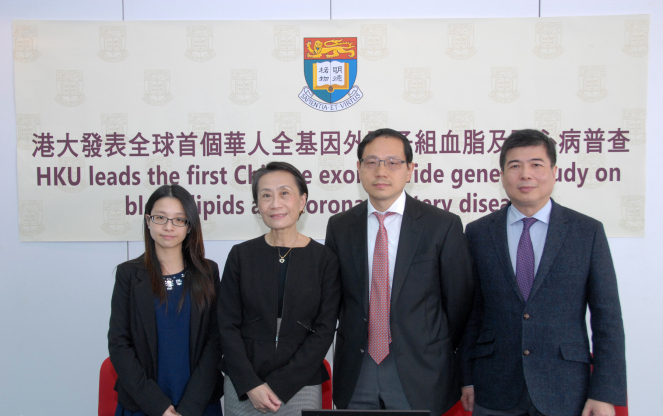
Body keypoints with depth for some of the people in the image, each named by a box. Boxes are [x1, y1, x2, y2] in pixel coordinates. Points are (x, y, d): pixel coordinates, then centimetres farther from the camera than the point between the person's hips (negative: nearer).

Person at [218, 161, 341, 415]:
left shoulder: (325, 259, -3)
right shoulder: (241, 256, 0)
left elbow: (324, 331, -5)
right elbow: (228, 325, 0)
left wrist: (278, 385, -10)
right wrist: (251, 385, -9)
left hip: (301, 386, -1)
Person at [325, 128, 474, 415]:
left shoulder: (443, 225, -7)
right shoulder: (339, 226, 3)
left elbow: (459, 301, -2)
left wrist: (439, 356, 4)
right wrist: (352, 339, 6)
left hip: (419, 372, -2)